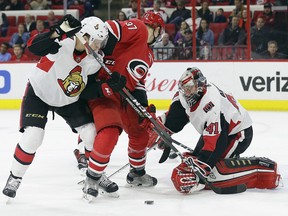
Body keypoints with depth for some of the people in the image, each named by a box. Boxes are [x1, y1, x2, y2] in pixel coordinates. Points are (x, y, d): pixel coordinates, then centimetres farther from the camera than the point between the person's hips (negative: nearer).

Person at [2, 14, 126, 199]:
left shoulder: (93, 63, -12)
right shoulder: (63, 42, -29)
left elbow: (90, 92, -9)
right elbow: (34, 46, -45)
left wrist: (109, 86, -27)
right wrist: (60, 31, -55)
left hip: (69, 100, 5)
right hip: (38, 94, -5)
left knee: (92, 134, -2)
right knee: (33, 136, -18)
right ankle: (15, 178, 4)